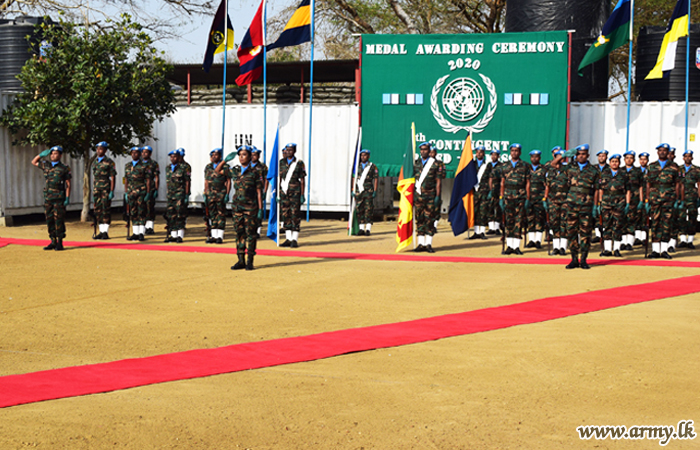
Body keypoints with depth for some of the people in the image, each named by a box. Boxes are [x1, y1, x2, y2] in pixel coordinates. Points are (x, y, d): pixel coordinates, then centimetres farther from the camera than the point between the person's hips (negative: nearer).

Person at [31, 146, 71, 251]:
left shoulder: (64, 168, 0)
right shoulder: (46, 165, 13)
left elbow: (68, 185, -2)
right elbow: (33, 162, 27)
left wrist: (67, 198, -10)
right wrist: (41, 154, 11)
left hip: (59, 198, -5)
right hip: (48, 198, 5)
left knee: (59, 220, -6)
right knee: (49, 220, 6)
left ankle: (60, 242, -2)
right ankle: (53, 242, 13)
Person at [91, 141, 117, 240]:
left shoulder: (109, 162, -5)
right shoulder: (94, 162, 13)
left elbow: (113, 178, -7)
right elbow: (94, 177, 18)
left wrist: (112, 191, -13)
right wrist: (93, 190, 14)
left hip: (106, 189, -6)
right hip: (96, 190, 6)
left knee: (106, 209, -6)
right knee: (98, 210, 5)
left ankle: (106, 232, -3)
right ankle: (101, 231, 10)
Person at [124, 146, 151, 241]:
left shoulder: (143, 166, -1)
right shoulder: (127, 166, 11)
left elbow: (147, 181, -3)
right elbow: (126, 180, 14)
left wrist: (148, 193, -9)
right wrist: (125, 193, 8)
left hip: (141, 192, -4)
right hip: (131, 192, 4)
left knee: (141, 213, -4)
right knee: (133, 213, 5)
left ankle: (141, 233, -1)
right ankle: (135, 233, 9)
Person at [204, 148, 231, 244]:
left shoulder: (225, 167, -2)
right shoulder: (208, 167, 12)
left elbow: (228, 181, -3)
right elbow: (206, 181, 14)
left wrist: (227, 195, -10)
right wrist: (205, 194, 9)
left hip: (221, 193, -5)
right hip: (210, 194, 5)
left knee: (221, 215, -2)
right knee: (212, 215, 6)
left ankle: (220, 237, 1)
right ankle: (213, 236, 11)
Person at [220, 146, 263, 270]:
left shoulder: (254, 173, -2)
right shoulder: (234, 171, 8)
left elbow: (259, 192, -2)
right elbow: (217, 171, 18)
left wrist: (260, 209, -7)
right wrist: (225, 160, 4)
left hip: (250, 208, -4)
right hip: (237, 207, 4)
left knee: (251, 234, -1)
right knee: (239, 234, 6)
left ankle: (250, 261, 4)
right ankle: (241, 261, 11)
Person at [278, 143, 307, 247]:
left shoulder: (299, 163, 1)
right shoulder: (281, 163, 11)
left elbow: (302, 180, -1)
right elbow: (279, 178, 13)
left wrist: (302, 195, -6)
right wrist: (277, 193, 8)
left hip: (295, 192, -4)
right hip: (284, 192, 4)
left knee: (295, 215, -5)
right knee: (285, 215, 3)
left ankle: (295, 240, -1)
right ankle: (288, 239, 9)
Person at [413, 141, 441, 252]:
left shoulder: (435, 164, 2)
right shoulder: (415, 163, 11)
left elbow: (438, 181, 0)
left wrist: (437, 196, -8)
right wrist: (411, 195, 8)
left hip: (430, 195, -2)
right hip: (418, 196, 2)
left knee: (429, 219, -2)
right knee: (419, 219, 1)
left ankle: (429, 244, 3)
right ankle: (421, 244, 5)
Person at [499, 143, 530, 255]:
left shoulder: (524, 166, 5)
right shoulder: (505, 166, 11)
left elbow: (527, 183, 3)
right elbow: (502, 183, 11)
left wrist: (528, 199, -3)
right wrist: (501, 198, 4)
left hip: (521, 196, -2)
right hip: (508, 196, 2)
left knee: (519, 220, -2)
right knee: (509, 220, 1)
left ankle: (516, 246, 2)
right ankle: (509, 246, 5)